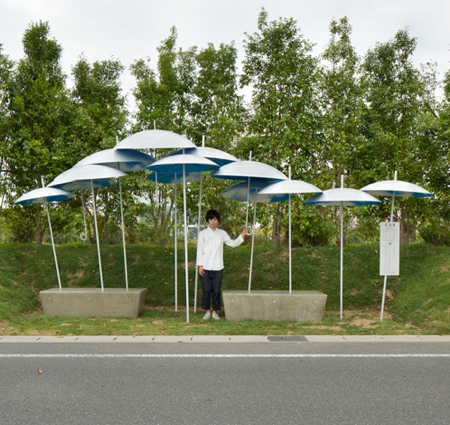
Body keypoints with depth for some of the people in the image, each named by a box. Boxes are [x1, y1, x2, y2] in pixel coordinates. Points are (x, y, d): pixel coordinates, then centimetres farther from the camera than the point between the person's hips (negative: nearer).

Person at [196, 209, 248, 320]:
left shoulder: (222, 233, 8)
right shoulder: (203, 233, 3)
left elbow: (233, 244, 12)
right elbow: (199, 250, 1)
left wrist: (242, 236, -1)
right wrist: (200, 265, -4)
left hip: (217, 267, 1)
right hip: (205, 267, -1)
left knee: (216, 290, 3)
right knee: (206, 290, 2)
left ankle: (215, 311, 15)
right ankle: (207, 311, 15)